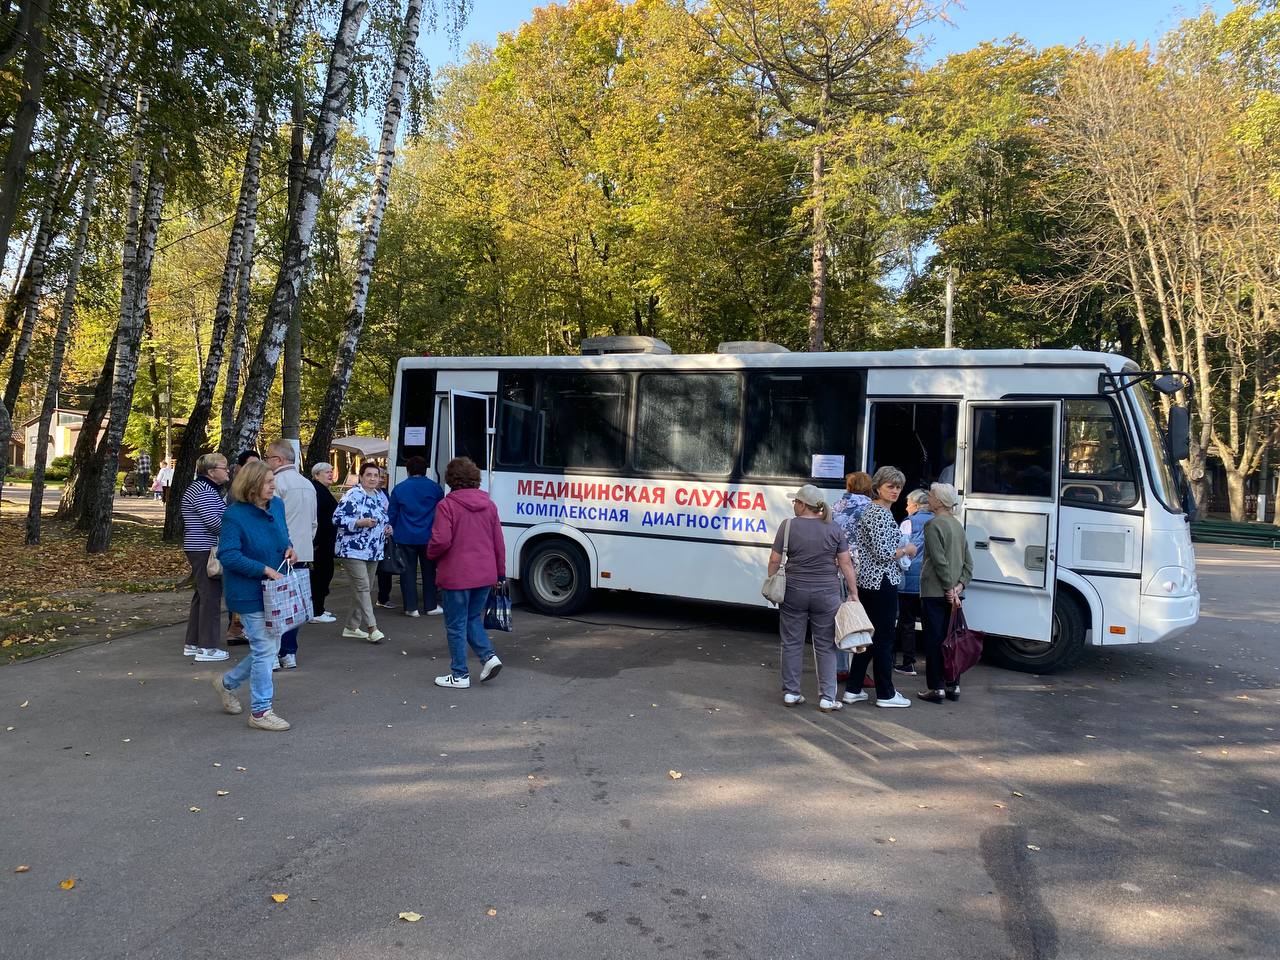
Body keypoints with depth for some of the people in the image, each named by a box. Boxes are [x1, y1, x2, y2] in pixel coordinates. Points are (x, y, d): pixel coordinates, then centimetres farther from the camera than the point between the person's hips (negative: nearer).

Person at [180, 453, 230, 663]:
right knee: (211, 596, -7)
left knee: (201, 596, 17)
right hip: (205, 550, -12)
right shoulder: (203, 491, -16)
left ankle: (192, 644, 25)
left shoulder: (207, 489, 18)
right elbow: (213, 522, -23)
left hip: (201, 549, 12)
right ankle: (206, 648, -3)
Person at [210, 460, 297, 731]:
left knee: (265, 648, 17)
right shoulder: (234, 515, -19)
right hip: (249, 593, -8)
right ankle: (260, 712, 12)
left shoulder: (277, 505, 2)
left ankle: (228, 682, 40)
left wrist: (288, 548, -4)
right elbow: (228, 555, -23)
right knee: (265, 649, -2)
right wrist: (265, 570, -25)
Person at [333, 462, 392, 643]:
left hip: (374, 552, 8)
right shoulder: (352, 495, -11)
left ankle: (352, 626, 23)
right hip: (353, 550, -8)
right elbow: (337, 519, -17)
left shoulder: (381, 497, 13)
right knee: (362, 587, -13)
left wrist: (387, 529, 4)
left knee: (365, 590, 12)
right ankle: (372, 628, -14)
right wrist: (361, 522, -25)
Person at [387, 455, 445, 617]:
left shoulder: (399, 488, -2)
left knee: (408, 571, 6)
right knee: (429, 571, 11)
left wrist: (393, 531, 17)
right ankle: (430, 606, 17)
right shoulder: (435, 488, -1)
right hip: (428, 537, 1)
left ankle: (411, 607, 7)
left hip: (406, 538, 0)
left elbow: (392, 514, 3)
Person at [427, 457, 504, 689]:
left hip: (456, 576, -6)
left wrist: (431, 554, 3)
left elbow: (441, 541, -19)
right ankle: (489, 656, 6)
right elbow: (499, 542, 9)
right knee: (473, 618, 22)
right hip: (485, 575, 6)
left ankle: (459, 675, 14)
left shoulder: (447, 505, -12)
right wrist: (500, 572, 18)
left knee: (456, 626, 7)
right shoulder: (488, 504, 7)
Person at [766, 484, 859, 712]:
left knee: (792, 644, 10)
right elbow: (846, 563, -1)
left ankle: (790, 693, 15)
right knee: (825, 646, 7)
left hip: (794, 593, 0)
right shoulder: (834, 529, -1)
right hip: (826, 595, 1)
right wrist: (853, 592, 5)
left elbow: (775, 560, -4)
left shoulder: (788, 526, -5)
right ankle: (827, 699, 8)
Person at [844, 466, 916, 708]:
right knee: (884, 639, 1)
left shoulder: (872, 510, 16)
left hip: (867, 582, 10)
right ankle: (885, 694, 11)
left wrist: (902, 550, 17)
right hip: (882, 583, -10)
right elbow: (883, 553, -21)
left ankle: (853, 689, 18)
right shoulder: (881, 515, -16)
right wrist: (906, 550, -6)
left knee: (868, 635, 14)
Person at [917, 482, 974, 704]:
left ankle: (937, 688, 3)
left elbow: (939, 560, -18)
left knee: (934, 640, -1)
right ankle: (953, 685, 19)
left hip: (935, 592, -8)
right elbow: (968, 561, 12)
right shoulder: (957, 525, 13)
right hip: (951, 593, 8)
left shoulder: (934, 524, -12)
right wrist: (960, 584, 4)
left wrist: (949, 588, -14)